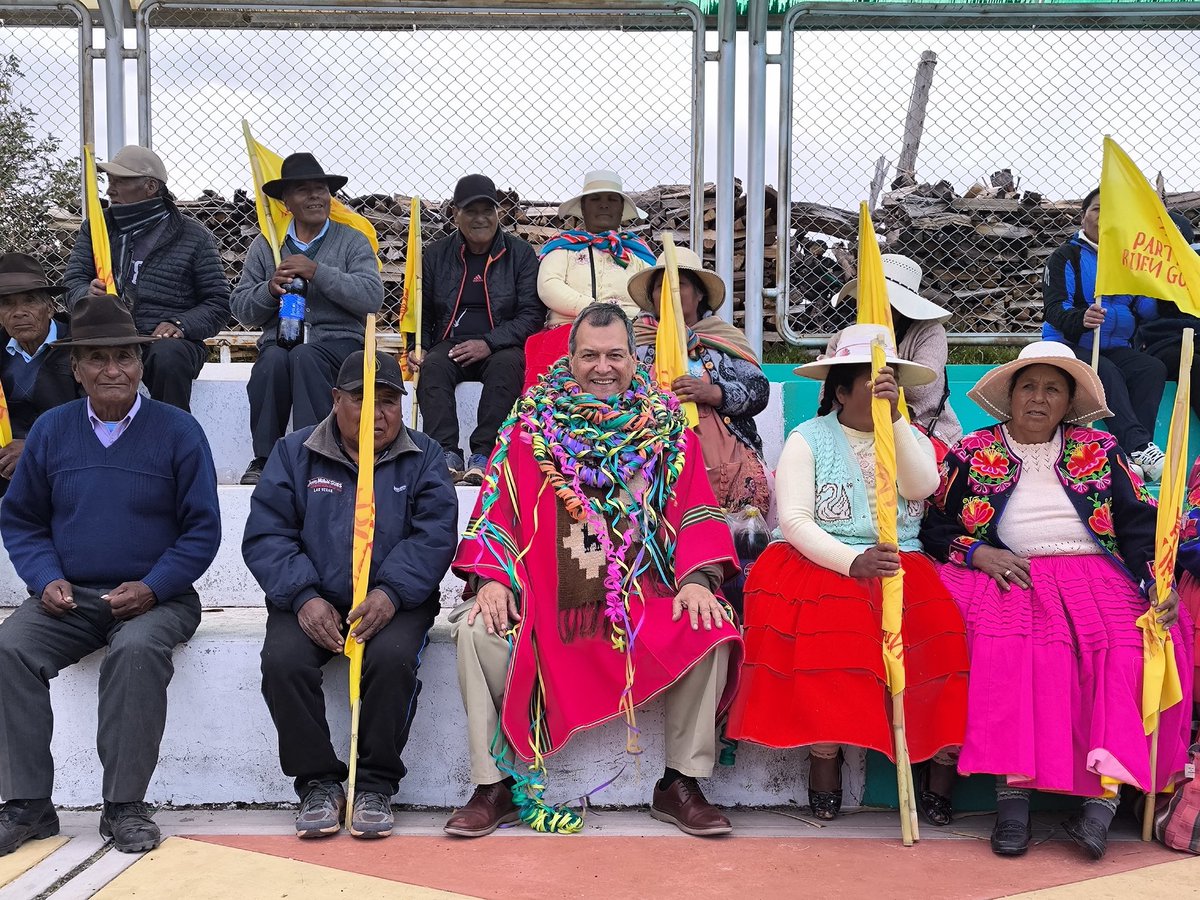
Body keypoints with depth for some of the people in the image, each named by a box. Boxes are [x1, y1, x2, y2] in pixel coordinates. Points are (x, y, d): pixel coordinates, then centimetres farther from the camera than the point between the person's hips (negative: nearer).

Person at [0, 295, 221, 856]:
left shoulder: (178, 431, 0)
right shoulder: (51, 430, 9)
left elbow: (202, 529, 0)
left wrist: (152, 588, -13)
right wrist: (45, 579, -4)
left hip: (154, 598, -3)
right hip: (67, 597, 3)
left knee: (137, 650, -34)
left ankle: (124, 806, -21)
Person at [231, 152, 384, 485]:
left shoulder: (352, 241, 10)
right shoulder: (265, 245, 17)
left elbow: (373, 297, -6)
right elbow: (242, 310, 14)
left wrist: (317, 272, -13)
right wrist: (269, 289, -7)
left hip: (338, 340, -2)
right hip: (279, 340, 2)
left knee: (304, 357, -35)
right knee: (273, 360, -33)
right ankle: (264, 458, -22)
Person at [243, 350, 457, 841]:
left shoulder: (422, 456, 8)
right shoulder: (294, 453, 9)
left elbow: (435, 534, -5)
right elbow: (265, 536, 1)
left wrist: (392, 591, -21)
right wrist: (303, 597, -15)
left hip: (394, 601, -1)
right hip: (312, 601, 1)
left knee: (393, 657, -31)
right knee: (282, 660, -27)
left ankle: (376, 784, -11)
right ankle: (317, 781, -8)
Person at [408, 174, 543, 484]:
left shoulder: (521, 253, 6)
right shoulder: (436, 254, 12)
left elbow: (532, 314, -1)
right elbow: (421, 311, 18)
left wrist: (489, 343, -15)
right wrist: (416, 348, -2)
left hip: (502, 346, -2)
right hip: (450, 343, 2)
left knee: (505, 366, -35)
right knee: (432, 367, -30)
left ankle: (483, 454, -36)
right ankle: (446, 453, -36)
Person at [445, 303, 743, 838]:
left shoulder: (667, 427, 10)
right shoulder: (531, 423, 8)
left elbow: (697, 511, 3)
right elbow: (496, 508, 4)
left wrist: (697, 579, -15)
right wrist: (490, 579, -12)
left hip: (644, 593, 0)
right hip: (544, 594, 0)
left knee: (713, 632, -24)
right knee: (478, 630, -25)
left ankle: (681, 785, -7)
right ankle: (494, 787, -10)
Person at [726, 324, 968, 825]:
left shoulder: (912, 439, 16)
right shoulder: (808, 440, 5)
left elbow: (920, 487, -8)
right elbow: (794, 521, -7)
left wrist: (895, 417, -17)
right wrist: (852, 562, -22)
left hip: (902, 565, 3)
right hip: (820, 562, -3)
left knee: (944, 633, -26)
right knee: (830, 630, -35)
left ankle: (942, 764, -14)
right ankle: (824, 755, -19)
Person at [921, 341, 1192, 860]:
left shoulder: (1100, 451, 17)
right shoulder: (971, 454, 14)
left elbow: (1141, 524, 7)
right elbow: (933, 526, 9)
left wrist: (1158, 580, -11)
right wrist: (979, 552, -9)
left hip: (1096, 578, 2)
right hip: (1003, 578, -1)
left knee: (1123, 649, -28)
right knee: (1006, 646, -33)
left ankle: (1107, 791, -32)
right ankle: (1012, 787, -35)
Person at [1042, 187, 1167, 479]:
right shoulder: (1066, 257, 3)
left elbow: (1147, 312, 10)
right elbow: (1054, 309, -12)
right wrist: (1081, 318, -35)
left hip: (1116, 348, 4)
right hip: (1071, 345, -4)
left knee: (1154, 368, -25)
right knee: (1106, 372, -35)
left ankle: (1130, 455, -34)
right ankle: (1139, 446, -44)